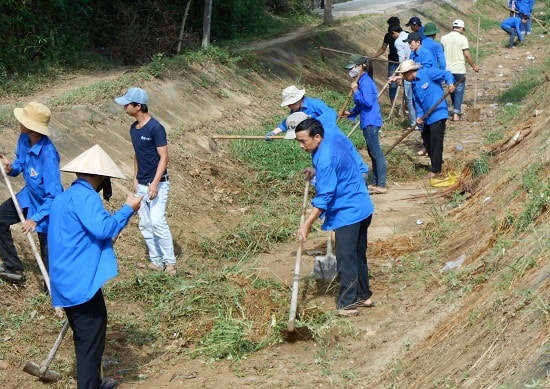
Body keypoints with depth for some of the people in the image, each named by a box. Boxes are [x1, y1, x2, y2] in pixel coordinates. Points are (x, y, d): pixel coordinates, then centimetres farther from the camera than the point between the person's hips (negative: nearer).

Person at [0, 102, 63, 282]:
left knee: (48, 249, 3)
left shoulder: (48, 154, -37)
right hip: (29, 195, 8)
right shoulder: (24, 139, -14)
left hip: (47, 203, -8)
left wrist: (36, 218, -40)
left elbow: (53, 195, -36)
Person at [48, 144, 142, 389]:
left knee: (84, 338, 21)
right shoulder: (84, 196, -14)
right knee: (91, 339, -4)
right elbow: (102, 228, -27)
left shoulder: (64, 197, 17)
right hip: (81, 282, -10)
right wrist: (128, 209, -16)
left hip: (67, 281, 10)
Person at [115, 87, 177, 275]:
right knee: (145, 224, 9)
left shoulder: (155, 128, -17)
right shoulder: (134, 128, 8)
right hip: (141, 185, 8)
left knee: (157, 221, -16)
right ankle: (156, 261, 17)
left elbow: (164, 157, -17)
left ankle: (170, 262, -8)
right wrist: (136, 179, 13)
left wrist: (154, 184, -23)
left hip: (157, 184, -8)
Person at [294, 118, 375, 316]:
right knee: (358, 255, 17)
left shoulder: (325, 158, -24)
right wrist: (317, 172, 14)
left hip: (348, 213, -10)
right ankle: (363, 295, 26)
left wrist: (307, 225, -27)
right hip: (361, 208, 10)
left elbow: (324, 197, -27)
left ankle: (347, 303, -1)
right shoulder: (333, 143, 5)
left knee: (345, 258, -5)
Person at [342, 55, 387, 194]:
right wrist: (351, 113, 10)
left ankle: (381, 186, -6)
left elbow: (367, 102, -26)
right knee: (373, 153, 15)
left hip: (371, 123, -11)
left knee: (376, 154, -7)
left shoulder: (365, 82, -16)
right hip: (368, 123, 11)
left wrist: (355, 91, -17)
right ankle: (375, 183, 22)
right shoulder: (362, 81, 14)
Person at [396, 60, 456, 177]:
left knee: (435, 141, -5)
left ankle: (436, 169, 5)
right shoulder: (414, 85, 15)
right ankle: (437, 162, 35)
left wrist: (450, 83, -32)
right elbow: (418, 101, 12)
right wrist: (419, 116, -2)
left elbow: (446, 74, -12)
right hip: (428, 117, 9)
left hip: (437, 114, -9)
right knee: (426, 138, 18)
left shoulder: (427, 73, -10)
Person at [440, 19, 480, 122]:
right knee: (459, 90, 2)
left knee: (452, 90, 18)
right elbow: (467, 54, -11)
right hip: (459, 69, -4)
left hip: (447, 68, 4)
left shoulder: (443, 38, 2)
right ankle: (456, 114, -4)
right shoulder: (462, 38, -9)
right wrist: (474, 66, 1)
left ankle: (456, 110, 26)